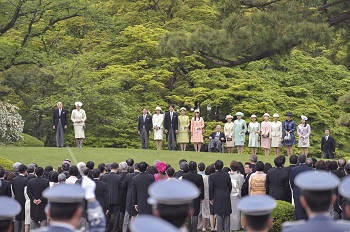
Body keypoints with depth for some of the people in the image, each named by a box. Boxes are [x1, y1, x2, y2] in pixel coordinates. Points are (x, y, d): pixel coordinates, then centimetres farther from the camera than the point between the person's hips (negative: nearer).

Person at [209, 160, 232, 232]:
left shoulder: (212, 176, -11)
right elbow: (230, 186, 7)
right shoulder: (227, 175, -1)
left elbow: (211, 188, -8)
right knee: (227, 215, 10)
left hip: (217, 198, -3)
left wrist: (211, 198, 2)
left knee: (219, 215, 3)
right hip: (226, 197, 3)